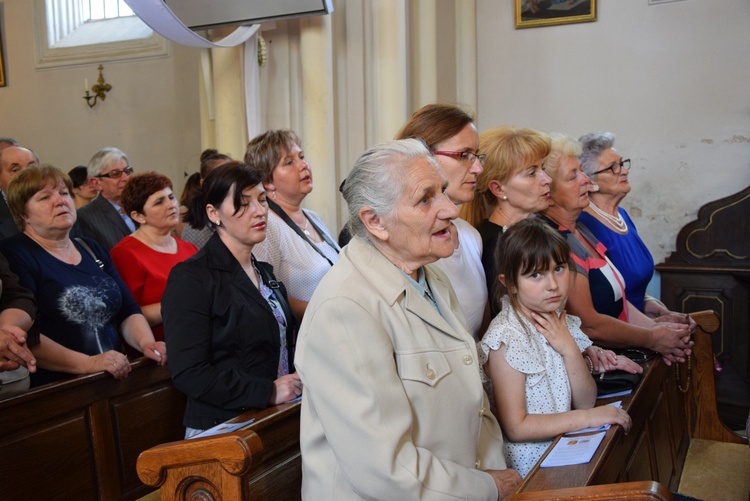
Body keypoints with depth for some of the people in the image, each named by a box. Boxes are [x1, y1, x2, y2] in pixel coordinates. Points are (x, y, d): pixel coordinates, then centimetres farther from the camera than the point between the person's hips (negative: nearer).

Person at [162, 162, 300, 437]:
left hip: (275, 421, 6)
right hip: (220, 430, -6)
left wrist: (297, 380, 3)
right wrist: (268, 392, -18)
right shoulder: (190, 278, -12)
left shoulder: (263, 271, 13)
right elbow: (188, 373, -18)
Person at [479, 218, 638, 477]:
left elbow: (585, 402, 2)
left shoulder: (563, 323, 5)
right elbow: (515, 428, -17)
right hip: (530, 464, -7)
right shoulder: (506, 338, -17)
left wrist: (570, 349, -12)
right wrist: (588, 418, -15)